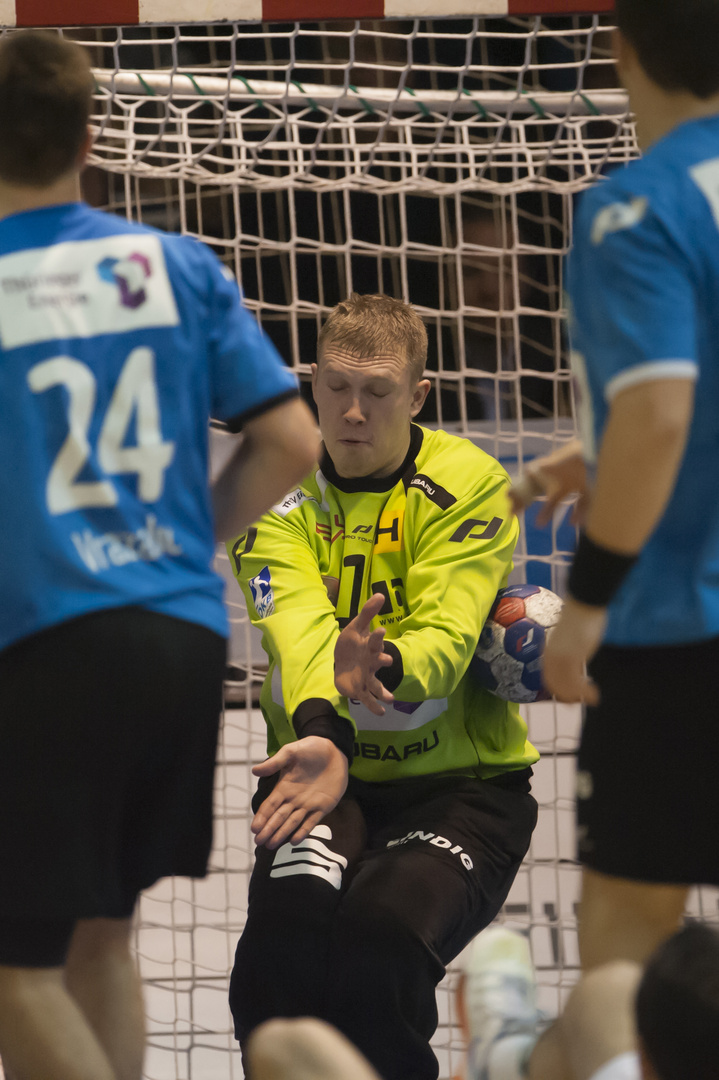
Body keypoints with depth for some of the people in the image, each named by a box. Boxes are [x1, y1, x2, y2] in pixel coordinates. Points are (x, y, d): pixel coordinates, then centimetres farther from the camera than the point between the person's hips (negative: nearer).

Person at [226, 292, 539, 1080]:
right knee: (292, 914, -29)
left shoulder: (468, 485, -5)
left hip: (459, 783, -2)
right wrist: (322, 730, -40)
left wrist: (385, 670, -44)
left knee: (382, 935, -28)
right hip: (323, 775, 2)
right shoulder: (277, 494, 1)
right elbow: (296, 624, -19)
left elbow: (448, 634, -19)